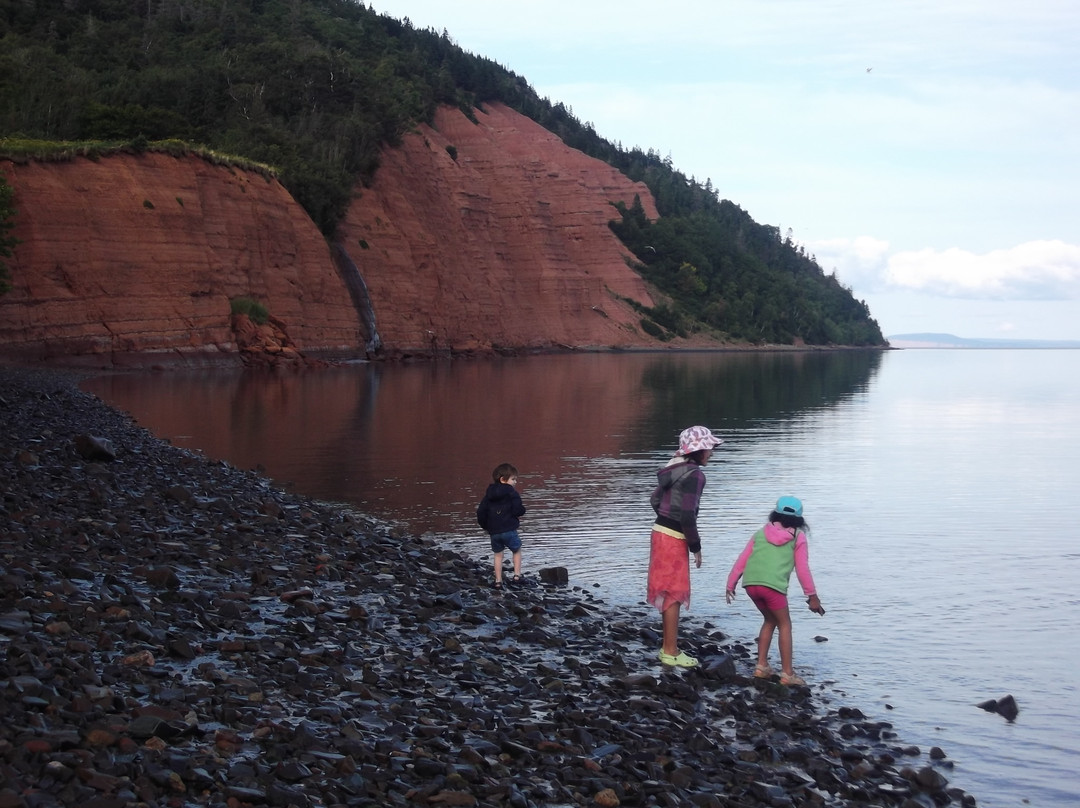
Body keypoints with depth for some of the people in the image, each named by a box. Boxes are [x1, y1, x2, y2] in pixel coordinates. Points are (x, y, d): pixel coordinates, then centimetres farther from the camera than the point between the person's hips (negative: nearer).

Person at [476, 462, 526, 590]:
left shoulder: (489, 494, 8)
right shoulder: (512, 493, -8)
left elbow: (481, 511, 5)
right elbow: (518, 510, -16)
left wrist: (484, 525, 21)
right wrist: (522, 511, 8)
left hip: (494, 531, 4)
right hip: (509, 530, -4)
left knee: (498, 554, 18)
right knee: (517, 551, 19)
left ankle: (498, 581, 17)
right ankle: (517, 575, 10)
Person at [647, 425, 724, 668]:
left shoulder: (675, 469, 10)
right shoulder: (694, 475, -17)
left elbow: (655, 500, 15)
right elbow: (687, 515, -21)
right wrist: (696, 547, -11)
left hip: (661, 532, 9)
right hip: (674, 540, -9)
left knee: (669, 594, 16)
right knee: (675, 594, -1)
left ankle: (668, 646, 24)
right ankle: (671, 652, 4)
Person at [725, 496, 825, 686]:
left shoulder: (761, 533, 22)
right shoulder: (798, 537, 12)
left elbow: (742, 559, 17)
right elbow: (802, 569, 9)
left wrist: (731, 583, 21)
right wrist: (812, 595, 15)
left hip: (751, 583, 5)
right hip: (773, 585, -5)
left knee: (770, 620, 24)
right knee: (784, 625, 10)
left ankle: (761, 666, 23)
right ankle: (787, 673, 7)